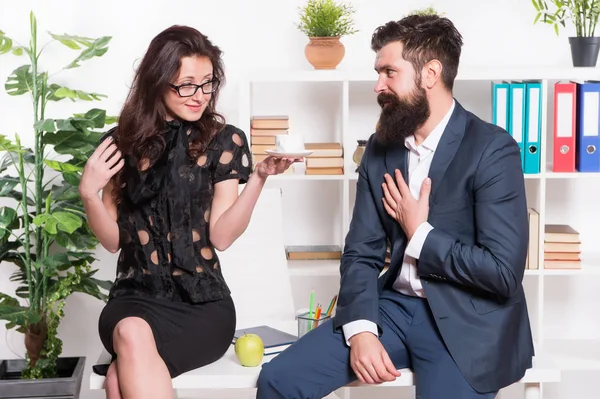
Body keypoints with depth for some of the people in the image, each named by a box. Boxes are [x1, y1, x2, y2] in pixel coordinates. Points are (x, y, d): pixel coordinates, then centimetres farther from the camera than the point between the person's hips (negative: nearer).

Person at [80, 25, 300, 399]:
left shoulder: (225, 141, 2)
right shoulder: (122, 143, 6)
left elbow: (221, 236, -5)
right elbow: (114, 240, 8)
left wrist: (258, 177, -16)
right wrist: (89, 193, -9)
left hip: (202, 300, -2)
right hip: (137, 295, 2)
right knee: (131, 335, -34)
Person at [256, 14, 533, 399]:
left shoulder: (492, 149, -12)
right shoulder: (380, 148, 7)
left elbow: (503, 272, -18)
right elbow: (362, 252, 4)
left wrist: (420, 235, -10)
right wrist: (361, 328, -13)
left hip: (466, 321, -4)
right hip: (395, 306, 5)